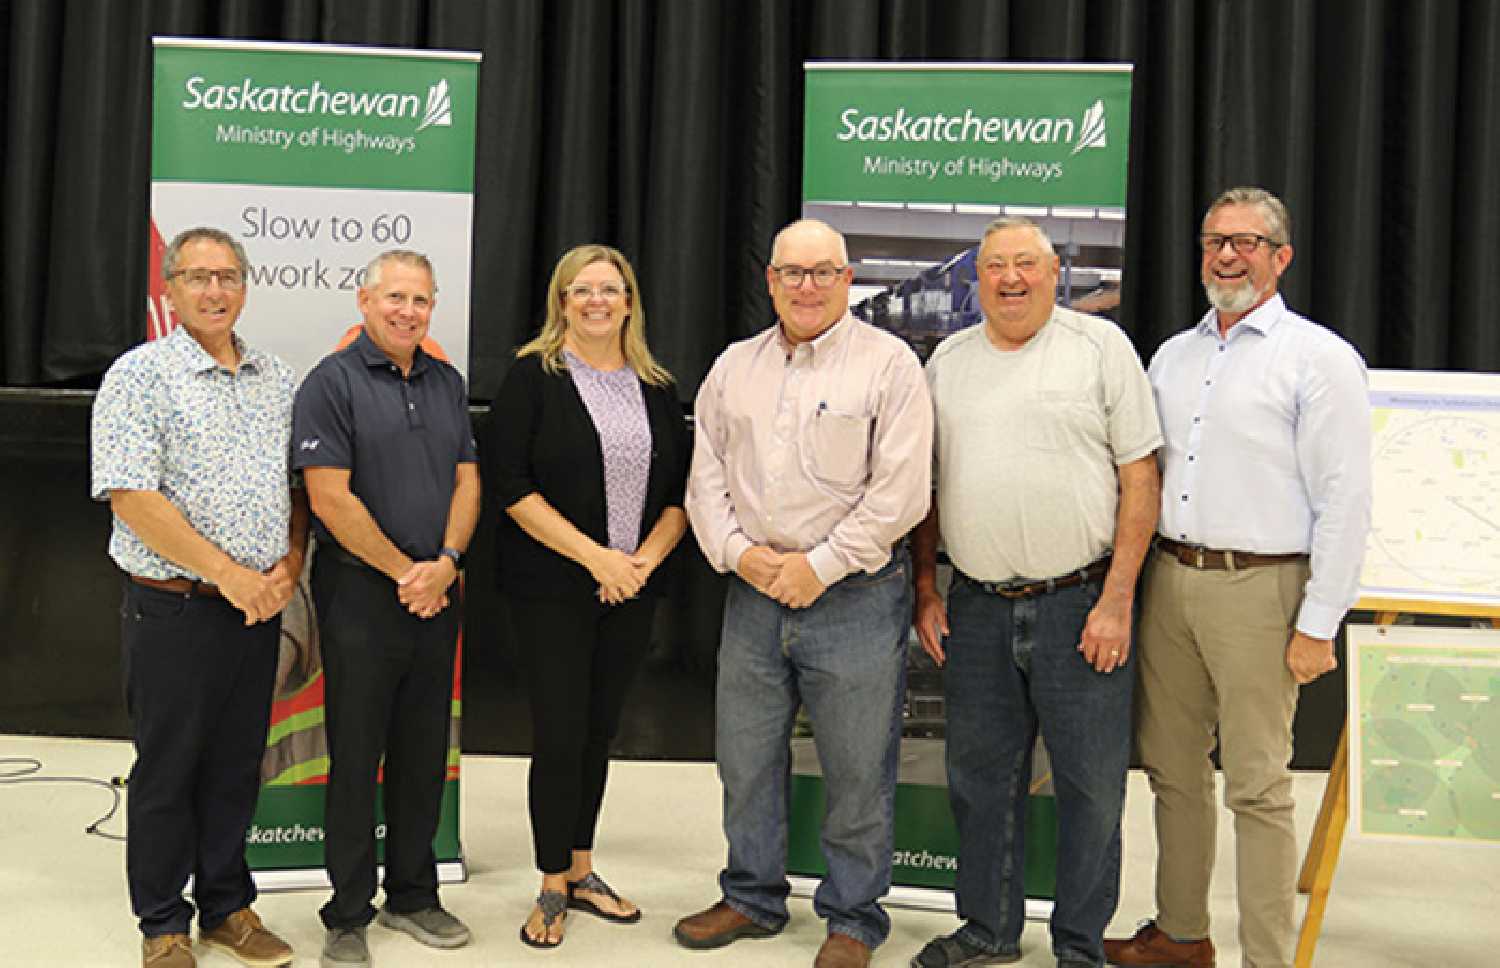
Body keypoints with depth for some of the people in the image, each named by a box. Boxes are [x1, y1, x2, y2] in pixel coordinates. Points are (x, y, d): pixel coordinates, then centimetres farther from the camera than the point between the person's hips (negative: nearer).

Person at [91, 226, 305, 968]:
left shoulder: (277, 380, 9)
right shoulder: (140, 376, -8)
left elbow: (301, 483, 14)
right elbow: (131, 497, -17)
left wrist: (290, 564, -3)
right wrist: (228, 573, -17)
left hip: (259, 607, 5)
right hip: (174, 608, -5)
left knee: (237, 765, 14)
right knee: (167, 768, 7)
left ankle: (227, 906, 28)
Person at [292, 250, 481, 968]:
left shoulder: (447, 383, 12)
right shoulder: (332, 382, -7)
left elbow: (467, 479, 9)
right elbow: (331, 498, -14)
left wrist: (445, 563, -7)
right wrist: (405, 571, -11)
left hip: (436, 594, 6)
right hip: (361, 593, -5)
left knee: (424, 752, 12)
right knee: (355, 756, 3)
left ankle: (412, 895, 27)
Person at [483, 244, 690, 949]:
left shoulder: (657, 387, 10)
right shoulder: (534, 375, -4)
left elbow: (681, 489, 10)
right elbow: (509, 483, -12)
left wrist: (647, 556, -8)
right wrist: (595, 556, -16)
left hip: (632, 593, 4)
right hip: (551, 590, -4)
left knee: (600, 732, 12)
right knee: (560, 736, -2)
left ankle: (580, 871, 27)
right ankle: (553, 889, 14)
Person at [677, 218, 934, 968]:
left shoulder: (889, 364, -3)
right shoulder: (733, 367, 12)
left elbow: (900, 491, -10)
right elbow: (706, 476, 11)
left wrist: (819, 566, -13)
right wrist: (738, 552, -4)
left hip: (854, 597, -4)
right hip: (752, 596, 5)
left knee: (857, 773, 5)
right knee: (745, 760, 14)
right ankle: (752, 898, 32)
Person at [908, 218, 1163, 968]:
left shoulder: (1100, 346, -1)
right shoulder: (948, 360, 11)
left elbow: (1139, 479, -4)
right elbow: (927, 485, 15)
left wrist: (1116, 601, -10)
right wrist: (926, 589, 8)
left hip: (1079, 602, -3)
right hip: (976, 606, 4)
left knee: (1091, 784, 5)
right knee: (981, 774, 13)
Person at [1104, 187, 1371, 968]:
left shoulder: (1319, 358, -5)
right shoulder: (1172, 356, 14)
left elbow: (1344, 500, -9)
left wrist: (1318, 625, -12)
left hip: (1257, 588, -6)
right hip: (1168, 580, 6)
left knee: (1256, 787, -1)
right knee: (1173, 770, 14)